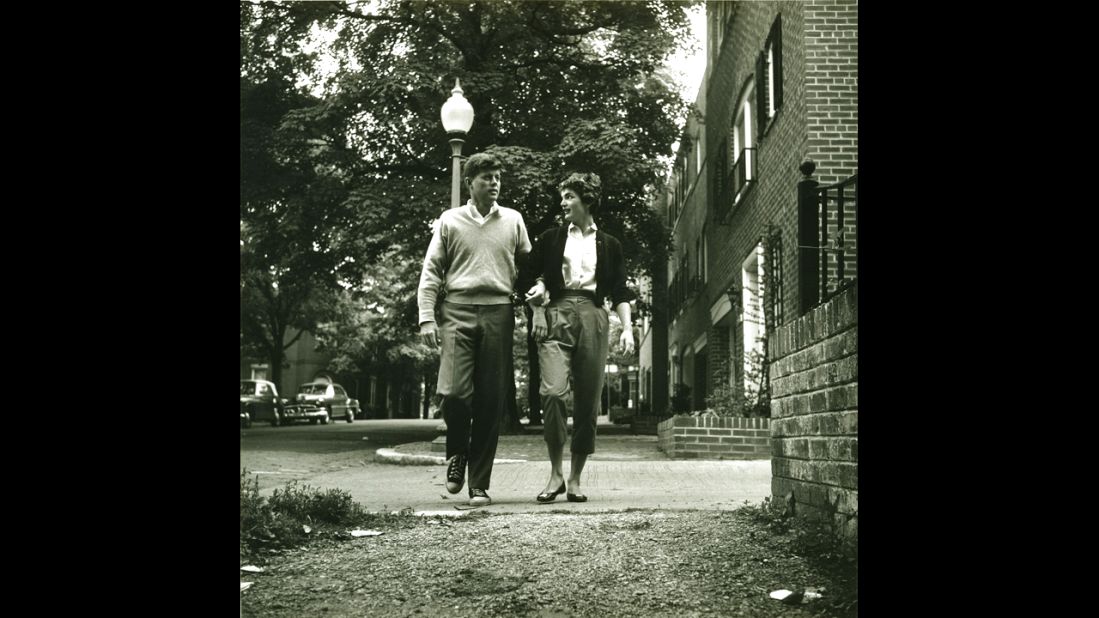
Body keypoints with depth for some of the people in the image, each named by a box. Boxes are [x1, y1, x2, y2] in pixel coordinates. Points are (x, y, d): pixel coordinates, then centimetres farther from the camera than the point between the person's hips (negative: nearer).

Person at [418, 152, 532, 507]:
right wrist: (426, 318, -2)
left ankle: (479, 485, 7)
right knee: (454, 393, -15)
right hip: (457, 311, -1)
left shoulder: (513, 221, 14)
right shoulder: (450, 221, 10)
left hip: (498, 313, 1)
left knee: (491, 401, -1)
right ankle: (456, 454, 15)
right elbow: (431, 272, 8)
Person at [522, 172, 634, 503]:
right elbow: (530, 277, 14)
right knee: (553, 391, -19)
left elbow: (620, 291, 11)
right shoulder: (550, 239, 15)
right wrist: (538, 310, -4)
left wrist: (627, 328, -1)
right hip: (557, 316, -1)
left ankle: (575, 478, 5)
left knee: (588, 400, -2)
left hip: (593, 318, 1)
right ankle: (555, 473, -11)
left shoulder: (608, 244, 16)